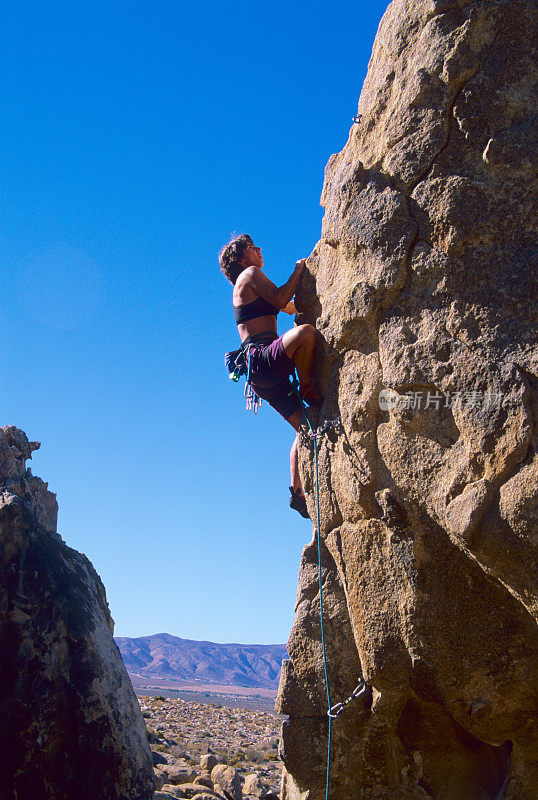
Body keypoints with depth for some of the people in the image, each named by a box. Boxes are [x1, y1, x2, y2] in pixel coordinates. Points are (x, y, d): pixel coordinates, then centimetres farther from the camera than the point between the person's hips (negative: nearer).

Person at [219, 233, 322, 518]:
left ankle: (297, 491, 6)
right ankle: (308, 389, -13)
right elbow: (280, 299, -11)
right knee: (306, 332, -33)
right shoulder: (250, 274, 4)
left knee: (304, 426, 8)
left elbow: (291, 307, 38)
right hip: (260, 359, -10)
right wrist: (298, 270, 3)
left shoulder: (249, 289, 31)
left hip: (265, 375, 10)